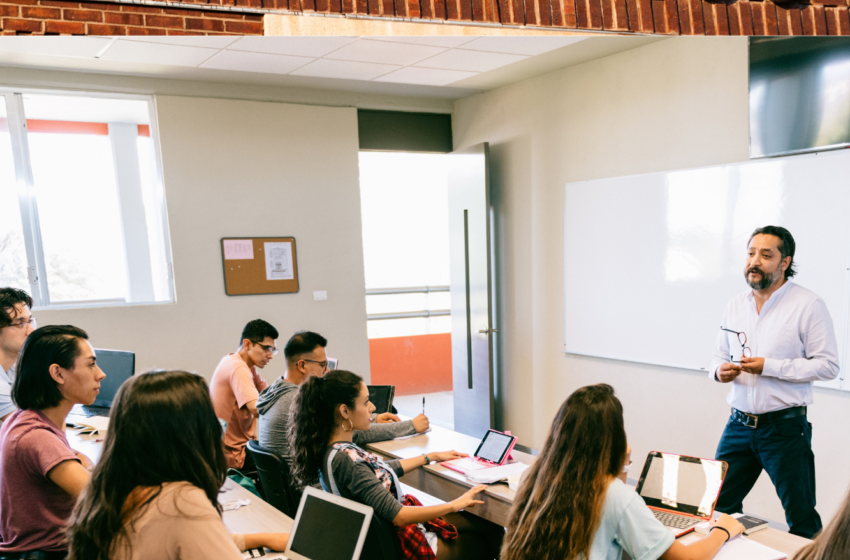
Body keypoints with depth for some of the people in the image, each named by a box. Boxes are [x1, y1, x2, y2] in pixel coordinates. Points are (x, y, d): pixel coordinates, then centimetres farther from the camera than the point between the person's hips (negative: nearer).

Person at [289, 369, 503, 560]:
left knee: (489, 527, 13)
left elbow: (380, 471, 13)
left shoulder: (334, 448, -3)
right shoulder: (345, 460, -32)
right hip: (399, 542, -9)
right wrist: (455, 505, -20)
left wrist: (431, 457, 18)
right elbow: (397, 516, -29)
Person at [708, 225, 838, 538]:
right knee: (718, 508, 9)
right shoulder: (735, 305, 10)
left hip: (785, 427, -5)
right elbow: (718, 358, 16)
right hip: (739, 425, 5)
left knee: (802, 520, 8)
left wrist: (769, 366, -19)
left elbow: (828, 365, -12)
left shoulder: (808, 305, -7)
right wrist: (719, 371, -7)